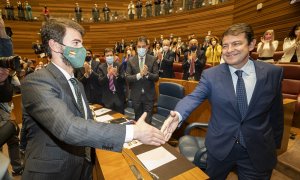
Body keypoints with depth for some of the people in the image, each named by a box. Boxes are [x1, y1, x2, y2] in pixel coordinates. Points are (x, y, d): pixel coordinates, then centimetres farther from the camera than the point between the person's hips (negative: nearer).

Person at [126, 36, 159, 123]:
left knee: (147, 120, 3)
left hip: (149, 95, -1)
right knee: (138, 120, 17)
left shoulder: (153, 60, -2)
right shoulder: (131, 61, 0)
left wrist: (147, 73, -25)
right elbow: (127, 78, -6)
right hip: (136, 95, 2)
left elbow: (156, 77, -5)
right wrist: (139, 75, -23)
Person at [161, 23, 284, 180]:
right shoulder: (210, 75, -11)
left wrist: (275, 143, 11)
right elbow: (194, 97, -23)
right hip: (220, 147, 0)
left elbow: (276, 112, 2)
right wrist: (177, 115, -43)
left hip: (259, 151, 1)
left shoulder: (273, 73, -6)